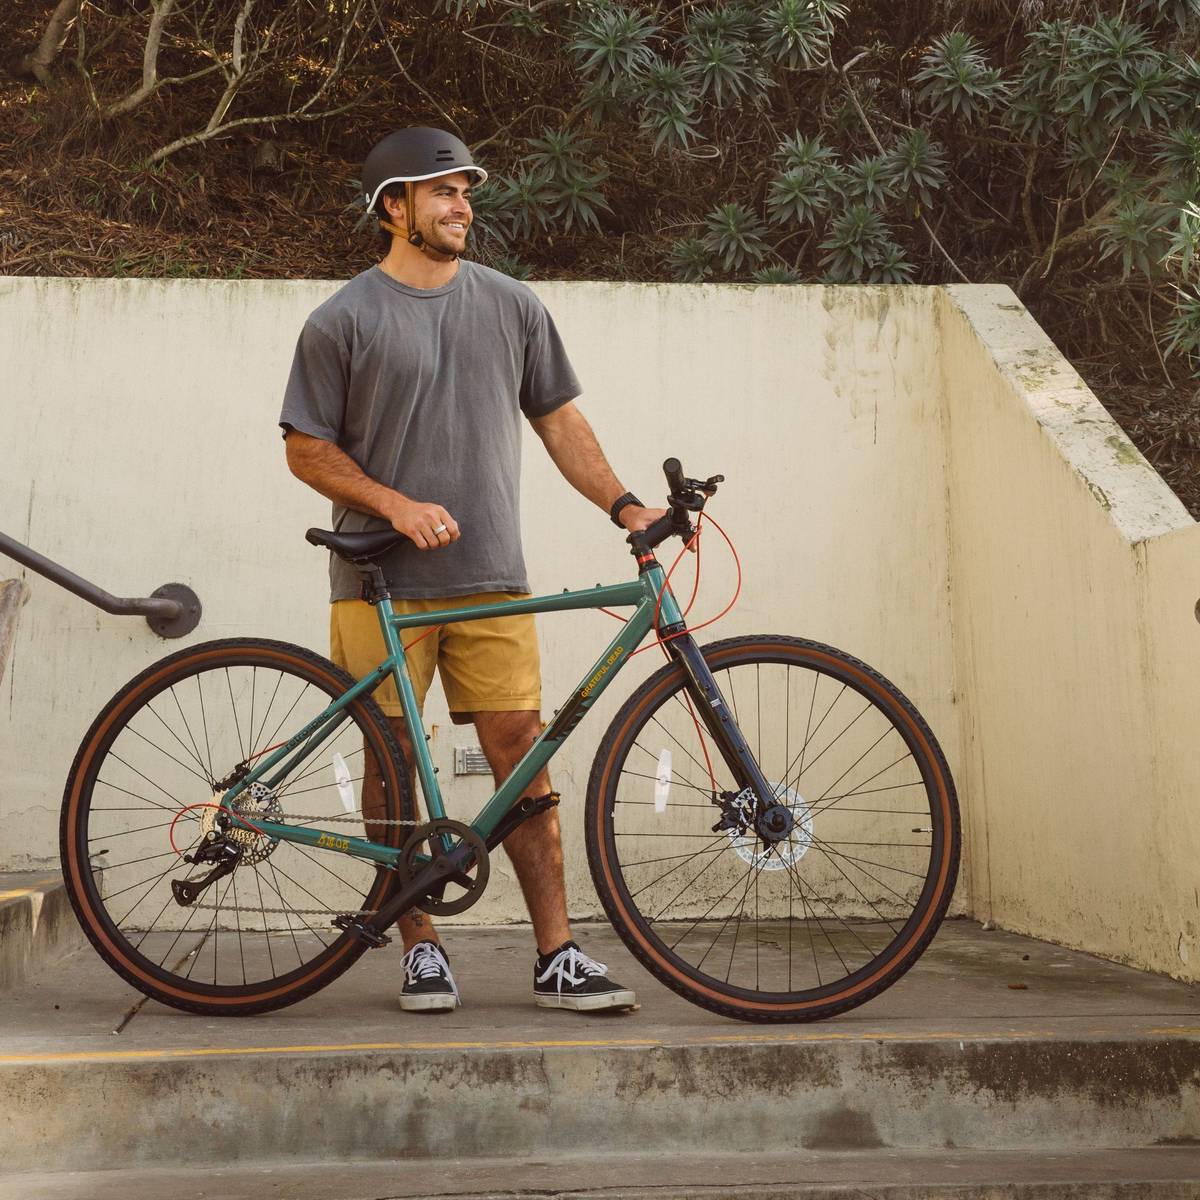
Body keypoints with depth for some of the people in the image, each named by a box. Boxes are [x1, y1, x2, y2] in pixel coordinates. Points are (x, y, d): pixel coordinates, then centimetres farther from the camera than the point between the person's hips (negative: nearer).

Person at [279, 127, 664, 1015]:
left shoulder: (511, 306, 11)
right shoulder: (344, 321, 1)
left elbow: (560, 421, 14)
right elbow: (308, 450, 0)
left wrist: (625, 505, 2)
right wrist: (396, 504, -14)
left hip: (491, 580, 2)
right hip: (382, 581, -2)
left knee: (522, 753, -2)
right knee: (394, 765, 3)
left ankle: (559, 957, 2)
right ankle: (422, 949, 16)